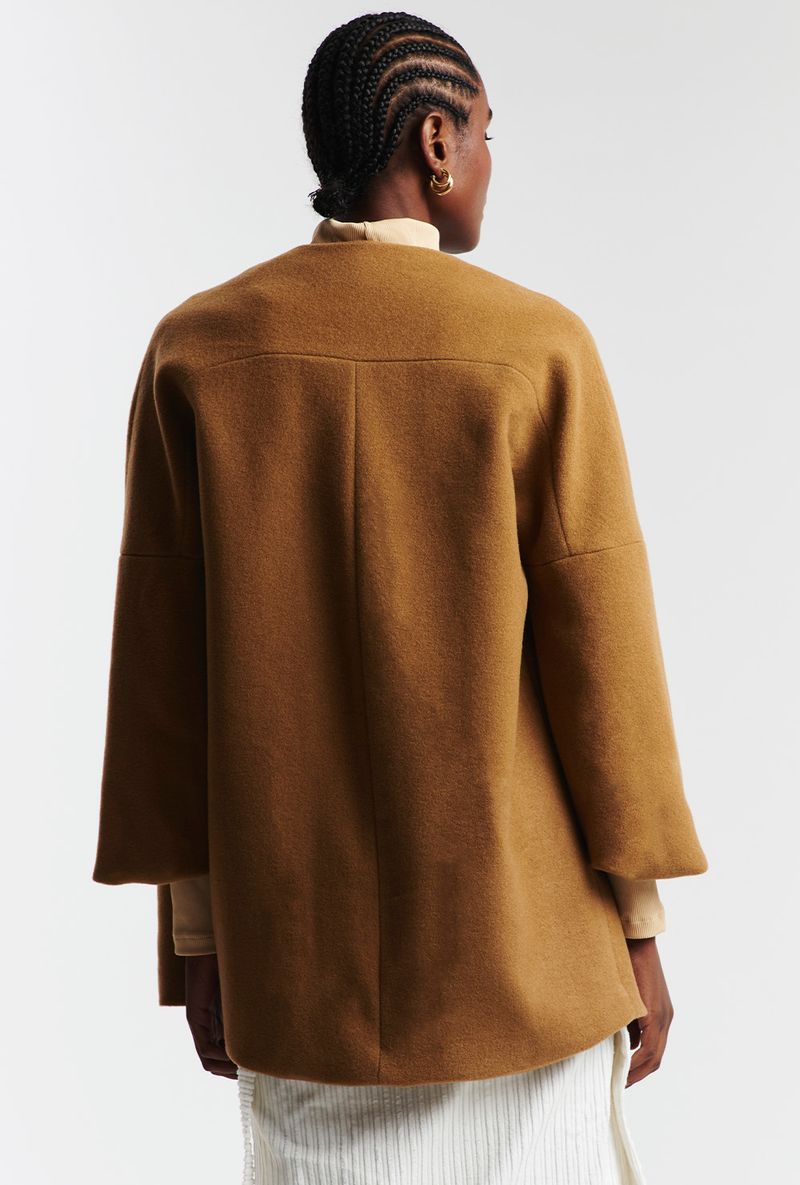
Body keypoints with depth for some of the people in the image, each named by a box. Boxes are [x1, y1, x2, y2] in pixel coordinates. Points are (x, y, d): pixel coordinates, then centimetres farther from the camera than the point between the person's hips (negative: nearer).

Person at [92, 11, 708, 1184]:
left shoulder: (196, 349, -4)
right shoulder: (537, 349, -12)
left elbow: (162, 661, -3)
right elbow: (602, 657, -11)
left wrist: (195, 930, 6)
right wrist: (641, 935, 0)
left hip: (301, 932, 3)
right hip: (510, 928, -2)